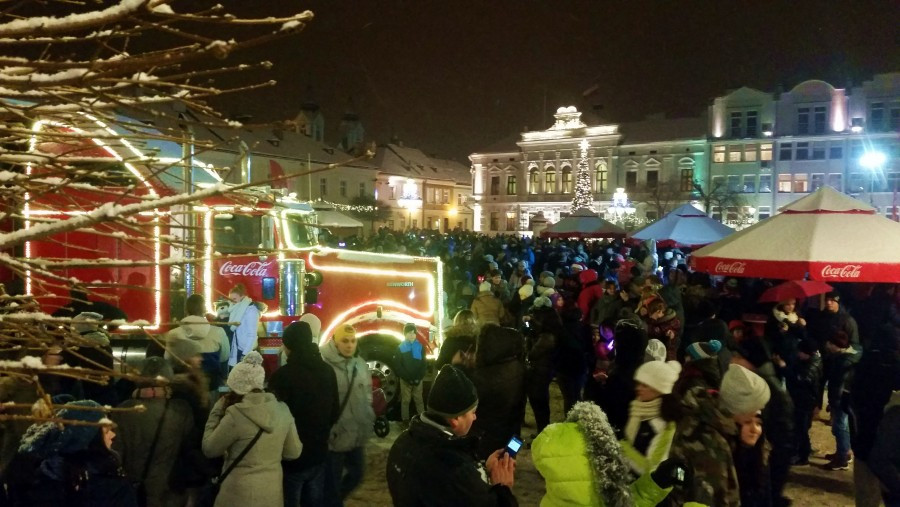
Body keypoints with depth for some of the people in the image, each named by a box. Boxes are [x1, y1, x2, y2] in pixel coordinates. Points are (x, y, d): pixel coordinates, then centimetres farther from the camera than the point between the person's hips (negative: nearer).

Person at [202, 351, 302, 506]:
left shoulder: (236, 414, -20)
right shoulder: (282, 410, -6)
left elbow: (209, 449, -7)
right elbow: (293, 452, 2)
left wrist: (217, 411, -1)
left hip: (240, 494, -4)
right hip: (273, 492, 4)